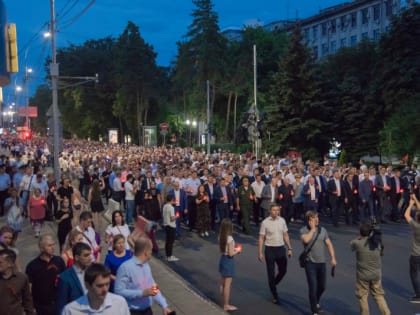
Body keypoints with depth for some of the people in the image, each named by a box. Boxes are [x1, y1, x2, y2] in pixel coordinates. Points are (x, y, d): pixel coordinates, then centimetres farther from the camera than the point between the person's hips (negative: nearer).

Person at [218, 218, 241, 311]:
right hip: (228, 261, -8)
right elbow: (231, 254, -21)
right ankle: (226, 305, 11)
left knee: (222, 284, 17)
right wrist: (237, 251, -3)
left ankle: (223, 303, 28)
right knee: (227, 285, 2)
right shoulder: (230, 238, -22)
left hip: (222, 259, 8)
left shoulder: (220, 237, 2)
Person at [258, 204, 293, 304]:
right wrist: (260, 253, -9)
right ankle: (275, 296, 17)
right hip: (270, 249, -4)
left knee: (283, 270, 10)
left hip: (281, 248, 4)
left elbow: (285, 235, 9)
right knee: (271, 273, 4)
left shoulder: (282, 220, 1)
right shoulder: (265, 222, -10)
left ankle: (273, 285, 38)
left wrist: (289, 248, 7)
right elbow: (261, 238, -6)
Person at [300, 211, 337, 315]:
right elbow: (306, 240, -29)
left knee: (322, 286, 16)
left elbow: (329, 244, 7)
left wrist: (333, 258, -1)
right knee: (313, 287, -4)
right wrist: (312, 229, -18)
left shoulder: (323, 230, 5)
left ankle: (316, 302, 44)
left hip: (322, 262, 5)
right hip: (310, 263, -4)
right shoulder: (303, 230, -7)